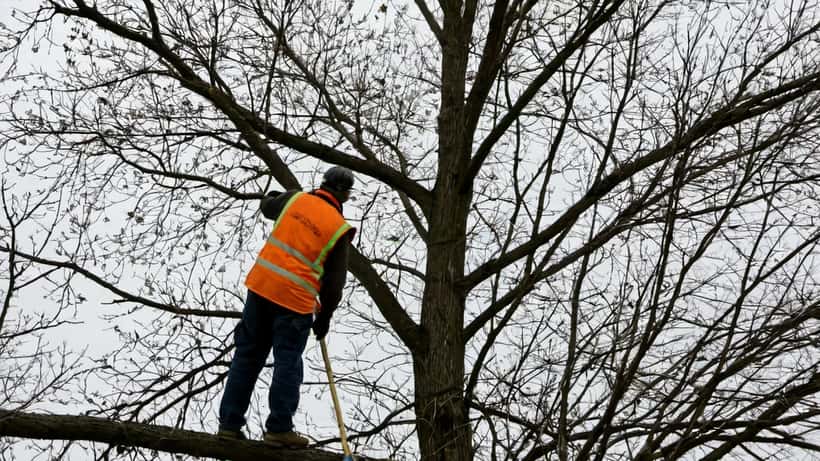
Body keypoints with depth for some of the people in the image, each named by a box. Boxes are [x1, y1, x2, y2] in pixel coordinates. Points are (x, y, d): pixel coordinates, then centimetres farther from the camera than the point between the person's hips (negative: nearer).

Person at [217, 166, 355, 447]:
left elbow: (267, 207, 28)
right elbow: (335, 280, 0)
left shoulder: (296, 199, 5)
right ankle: (279, 429, 2)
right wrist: (325, 316, 12)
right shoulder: (339, 228, -3)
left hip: (261, 284, 4)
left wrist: (272, 196, 52)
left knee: (248, 356, 12)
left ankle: (229, 423, 16)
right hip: (294, 299, -4)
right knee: (288, 362, 5)